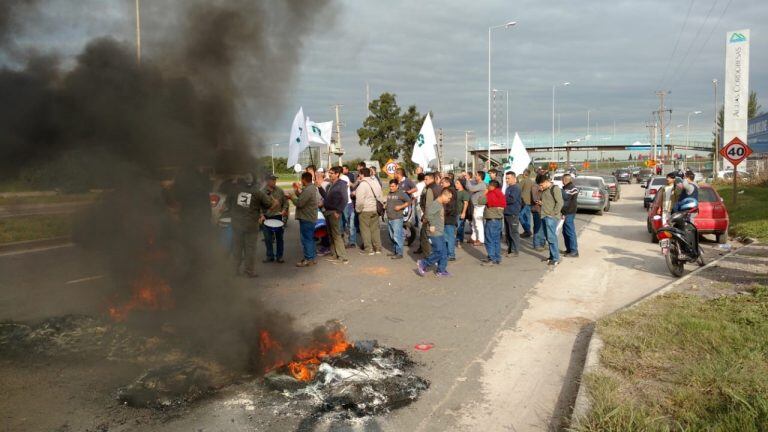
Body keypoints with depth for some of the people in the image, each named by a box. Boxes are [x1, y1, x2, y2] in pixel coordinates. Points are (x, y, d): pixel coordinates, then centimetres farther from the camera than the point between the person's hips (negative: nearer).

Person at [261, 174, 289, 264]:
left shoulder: (279, 190, 0)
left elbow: (285, 201, 7)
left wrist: (284, 210, -9)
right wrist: (261, 215, -14)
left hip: (278, 216, 1)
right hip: (266, 217, -1)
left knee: (279, 237, 7)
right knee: (268, 238, 7)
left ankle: (279, 256, 17)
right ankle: (270, 256, 21)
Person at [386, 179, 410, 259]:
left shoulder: (401, 194, -8)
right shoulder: (389, 194, 15)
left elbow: (409, 201, -8)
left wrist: (400, 207, -14)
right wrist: (386, 206, 10)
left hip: (397, 219, -8)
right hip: (389, 219, 8)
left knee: (397, 237, -9)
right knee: (392, 237, 14)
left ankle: (399, 253, -4)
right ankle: (394, 251, 25)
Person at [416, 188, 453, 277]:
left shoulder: (442, 205, 14)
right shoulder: (434, 204, -17)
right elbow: (429, 213, -31)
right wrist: (432, 225, -24)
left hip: (441, 233, 9)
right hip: (435, 233, -9)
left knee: (444, 252, 10)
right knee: (438, 252, -7)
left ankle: (442, 270, 17)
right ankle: (422, 264, 7)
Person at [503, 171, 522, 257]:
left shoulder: (516, 187, -13)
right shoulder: (509, 187, 17)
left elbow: (512, 199, -23)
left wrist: (503, 199, -12)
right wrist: (503, 198, 2)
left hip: (513, 214, -10)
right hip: (507, 212, 10)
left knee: (513, 232, -5)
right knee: (508, 232, 14)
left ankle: (515, 251, -1)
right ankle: (509, 249, 23)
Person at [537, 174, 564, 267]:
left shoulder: (555, 188, -10)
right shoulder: (544, 190, 16)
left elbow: (560, 203, -16)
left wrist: (554, 213, -16)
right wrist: (540, 202, 9)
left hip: (551, 217, -9)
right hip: (544, 216, 9)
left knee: (551, 238, -9)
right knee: (547, 238, 11)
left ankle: (556, 258, -4)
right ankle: (552, 256, 19)